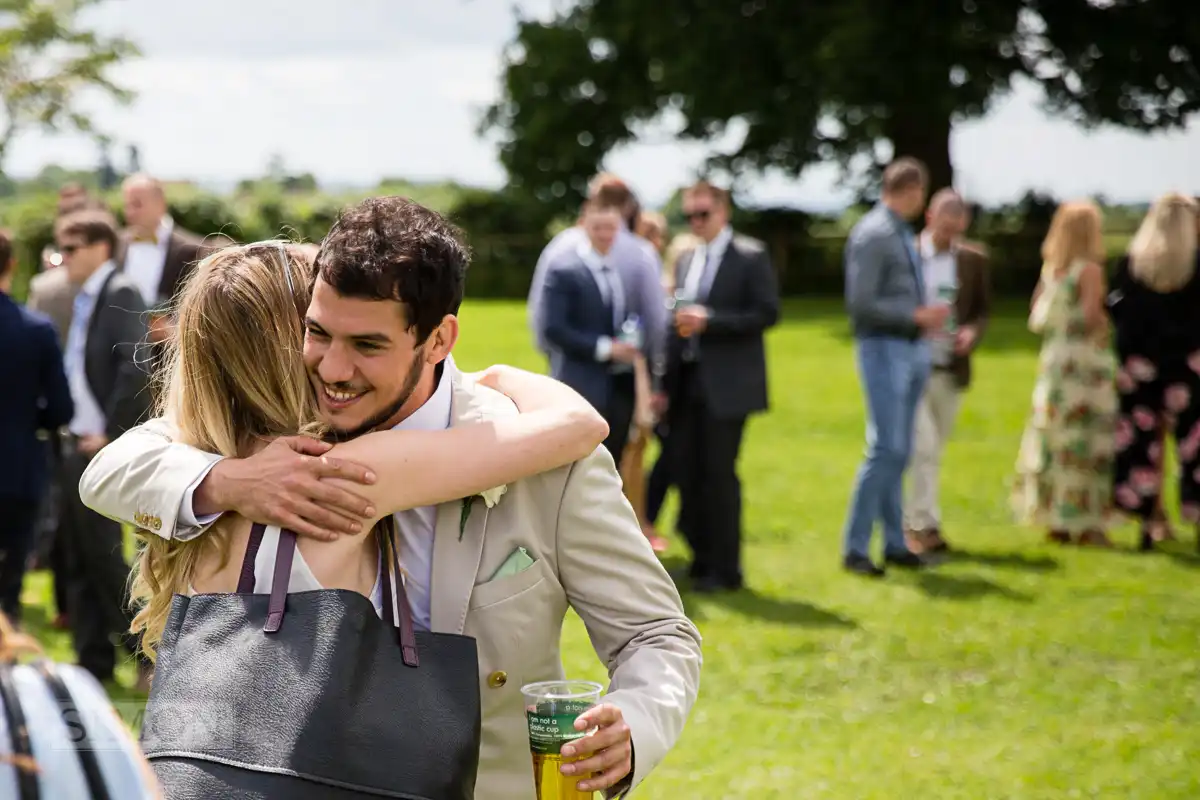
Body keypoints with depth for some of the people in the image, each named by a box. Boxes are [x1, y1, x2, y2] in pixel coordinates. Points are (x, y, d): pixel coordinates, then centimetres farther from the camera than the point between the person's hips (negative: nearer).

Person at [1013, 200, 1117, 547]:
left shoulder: (1050, 268, 9)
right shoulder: (1089, 270, -11)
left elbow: (1035, 316, 12)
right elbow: (1091, 316, -19)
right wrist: (1107, 320, 0)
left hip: (1053, 359, 7)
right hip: (1086, 362, -7)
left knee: (1052, 440, 10)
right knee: (1086, 440, -3)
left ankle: (1056, 521, 15)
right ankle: (1086, 523, -3)